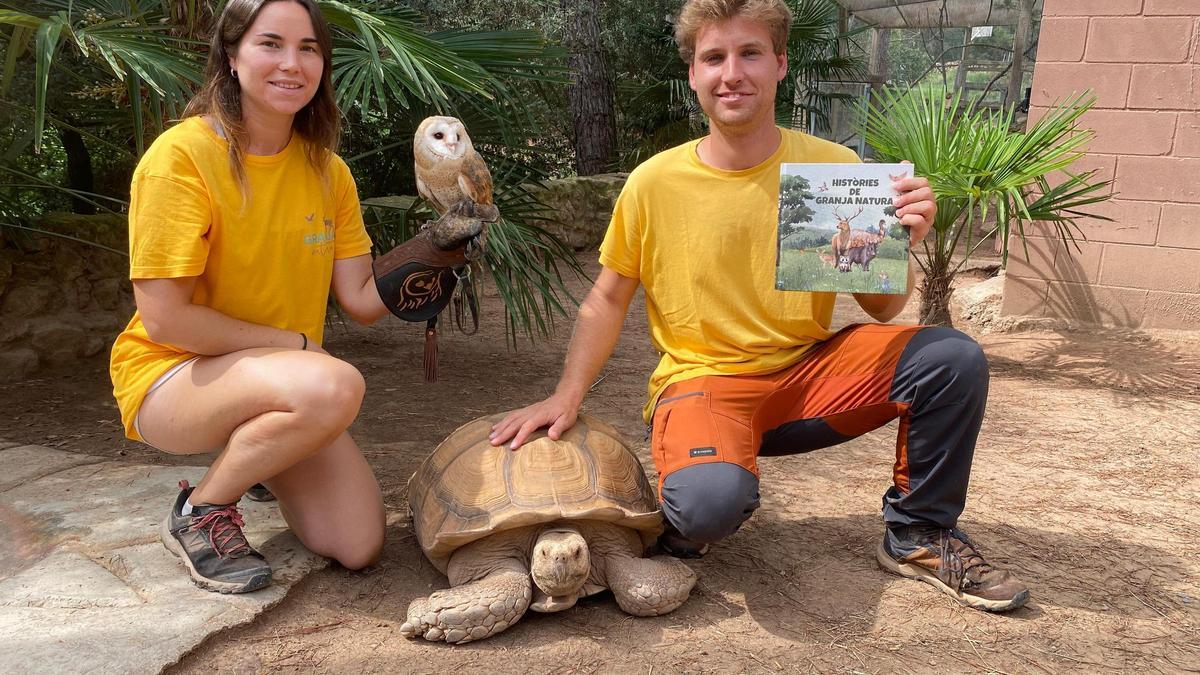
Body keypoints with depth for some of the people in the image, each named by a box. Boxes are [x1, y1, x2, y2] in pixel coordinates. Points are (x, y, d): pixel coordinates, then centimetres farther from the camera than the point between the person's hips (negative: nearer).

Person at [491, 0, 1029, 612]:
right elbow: (608, 297, 4)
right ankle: (682, 530, 6)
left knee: (953, 359, -19)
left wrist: (900, 245, -19)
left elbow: (882, 310, 1)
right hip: (704, 380, -3)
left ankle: (919, 536, 6)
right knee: (711, 498, -36)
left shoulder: (834, 167, -4)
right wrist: (567, 395, -7)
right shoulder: (654, 183, -8)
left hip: (808, 368, 3)